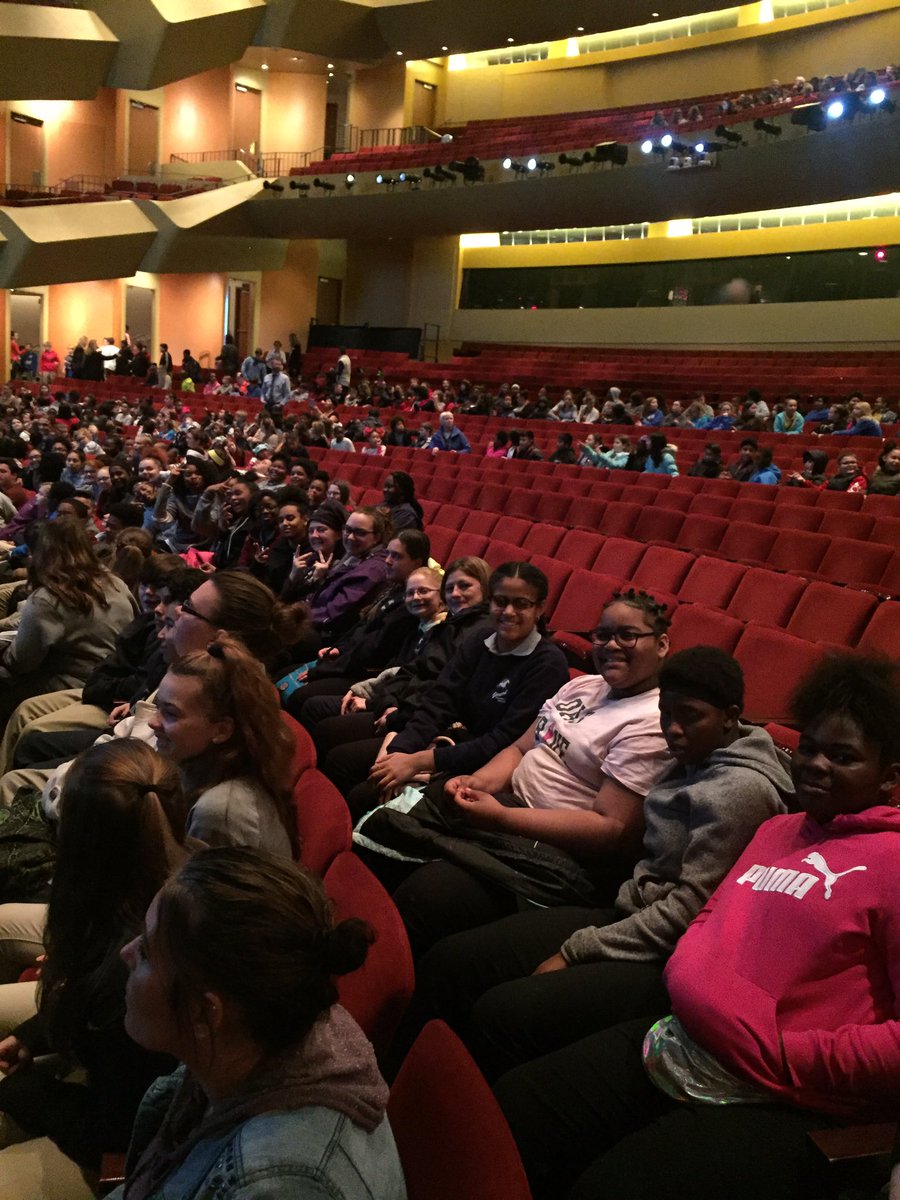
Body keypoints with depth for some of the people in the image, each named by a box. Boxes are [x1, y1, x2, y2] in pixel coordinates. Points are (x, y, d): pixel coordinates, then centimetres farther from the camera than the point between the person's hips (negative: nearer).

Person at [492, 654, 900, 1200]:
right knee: (503, 1114, -1)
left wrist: (786, 1059, -14)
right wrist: (686, 979, 3)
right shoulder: (778, 829, 20)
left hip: (779, 1107, -7)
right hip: (672, 1048, 8)